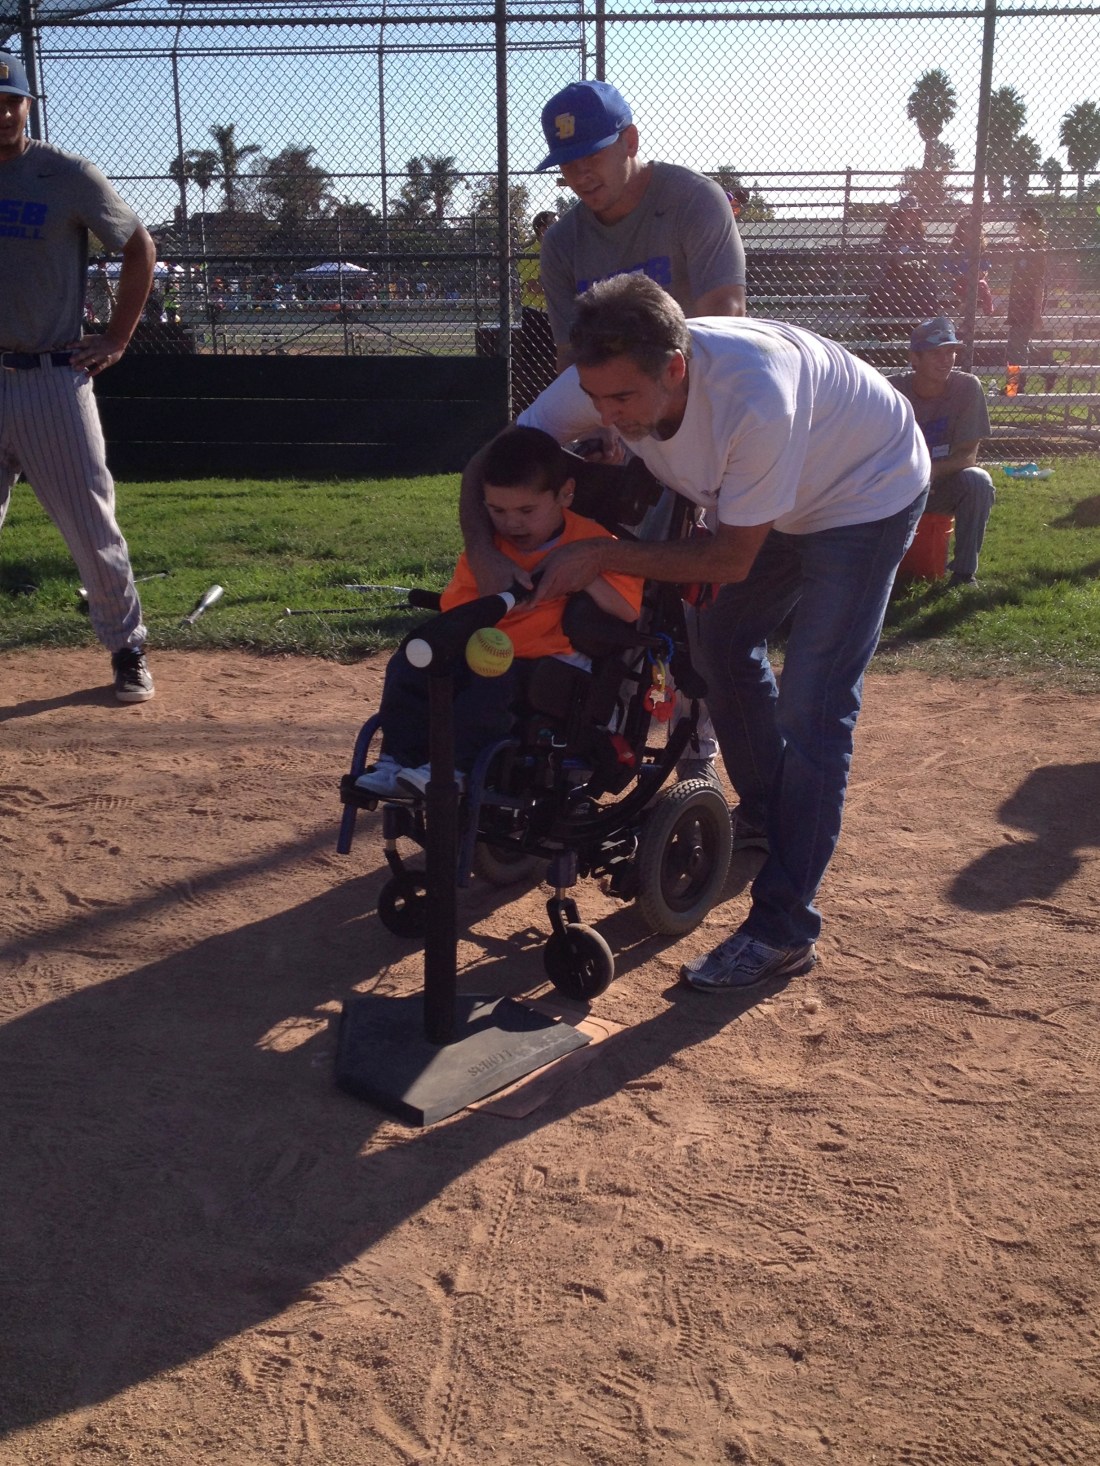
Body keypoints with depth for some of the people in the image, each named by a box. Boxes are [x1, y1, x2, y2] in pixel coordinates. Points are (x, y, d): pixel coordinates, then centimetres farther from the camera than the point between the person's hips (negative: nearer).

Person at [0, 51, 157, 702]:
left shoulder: (69, 176, -2)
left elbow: (140, 248, 6)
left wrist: (118, 340, 1)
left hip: (53, 379, -3)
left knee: (92, 526, 0)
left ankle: (128, 650, 15)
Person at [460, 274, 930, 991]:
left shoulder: (753, 397, -42)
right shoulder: (604, 381, -22)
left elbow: (731, 558, -30)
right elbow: (486, 464, -13)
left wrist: (601, 556, -29)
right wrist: (483, 553, -31)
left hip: (870, 492, -7)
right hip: (789, 494, 7)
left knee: (813, 707, -14)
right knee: (726, 643, 12)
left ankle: (784, 932, -10)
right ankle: (766, 821, 34)